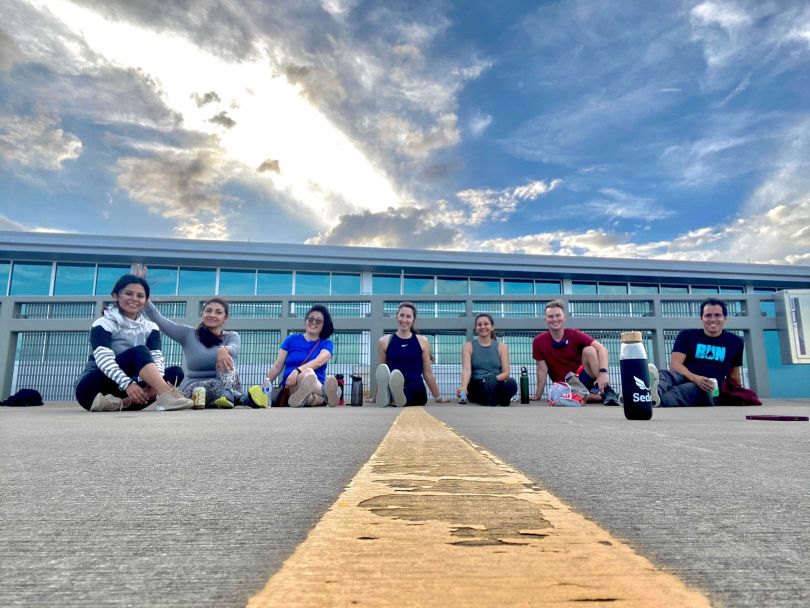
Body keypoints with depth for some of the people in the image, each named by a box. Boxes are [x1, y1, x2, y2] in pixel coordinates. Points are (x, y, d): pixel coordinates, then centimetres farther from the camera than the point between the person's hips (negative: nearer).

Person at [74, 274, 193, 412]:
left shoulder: (150, 328, 7)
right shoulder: (103, 324, -6)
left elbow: (157, 358, -9)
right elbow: (104, 359, -22)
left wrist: (155, 382, -31)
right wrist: (128, 384, -39)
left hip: (126, 391, 5)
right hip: (92, 387, -5)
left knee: (175, 372, -18)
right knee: (138, 352, -27)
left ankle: (119, 403, -34)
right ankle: (167, 395, -50)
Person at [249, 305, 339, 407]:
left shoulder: (327, 344, 10)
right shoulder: (292, 339, 15)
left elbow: (318, 361, -13)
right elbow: (277, 366, 12)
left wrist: (297, 370, -30)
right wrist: (264, 386, -1)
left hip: (317, 387, 0)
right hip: (292, 387, 0)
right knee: (308, 372, -38)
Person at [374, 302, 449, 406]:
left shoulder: (422, 341, 11)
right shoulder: (384, 341, 10)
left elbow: (428, 373, 17)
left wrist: (438, 397, 20)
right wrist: (376, 397, 23)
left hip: (416, 393, 0)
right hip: (391, 390, 0)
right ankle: (387, 395, -55)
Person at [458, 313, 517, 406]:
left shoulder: (501, 347, 11)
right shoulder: (468, 346, 8)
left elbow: (506, 373, 4)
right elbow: (466, 369, -8)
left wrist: (495, 379, -21)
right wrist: (463, 387, -30)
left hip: (497, 386, 2)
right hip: (476, 387, -2)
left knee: (511, 383, -34)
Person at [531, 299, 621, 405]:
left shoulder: (575, 334, -9)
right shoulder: (539, 341, -8)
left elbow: (602, 348, -21)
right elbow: (542, 370, -4)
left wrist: (603, 372, -36)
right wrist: (537, 396, -5)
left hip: (584, 377, 1)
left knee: (589, 350, -26)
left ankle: (606, 390, -21)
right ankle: (601, 396, -14)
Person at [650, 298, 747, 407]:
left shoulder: (734, 341, 16)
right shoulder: (686, 336, 10)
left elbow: (734, 373, 27)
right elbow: (675, 363, -4)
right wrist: (695, 378, -22)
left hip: (708, 390, 0)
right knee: (664, 374, -38)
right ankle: (654, 393, -72)